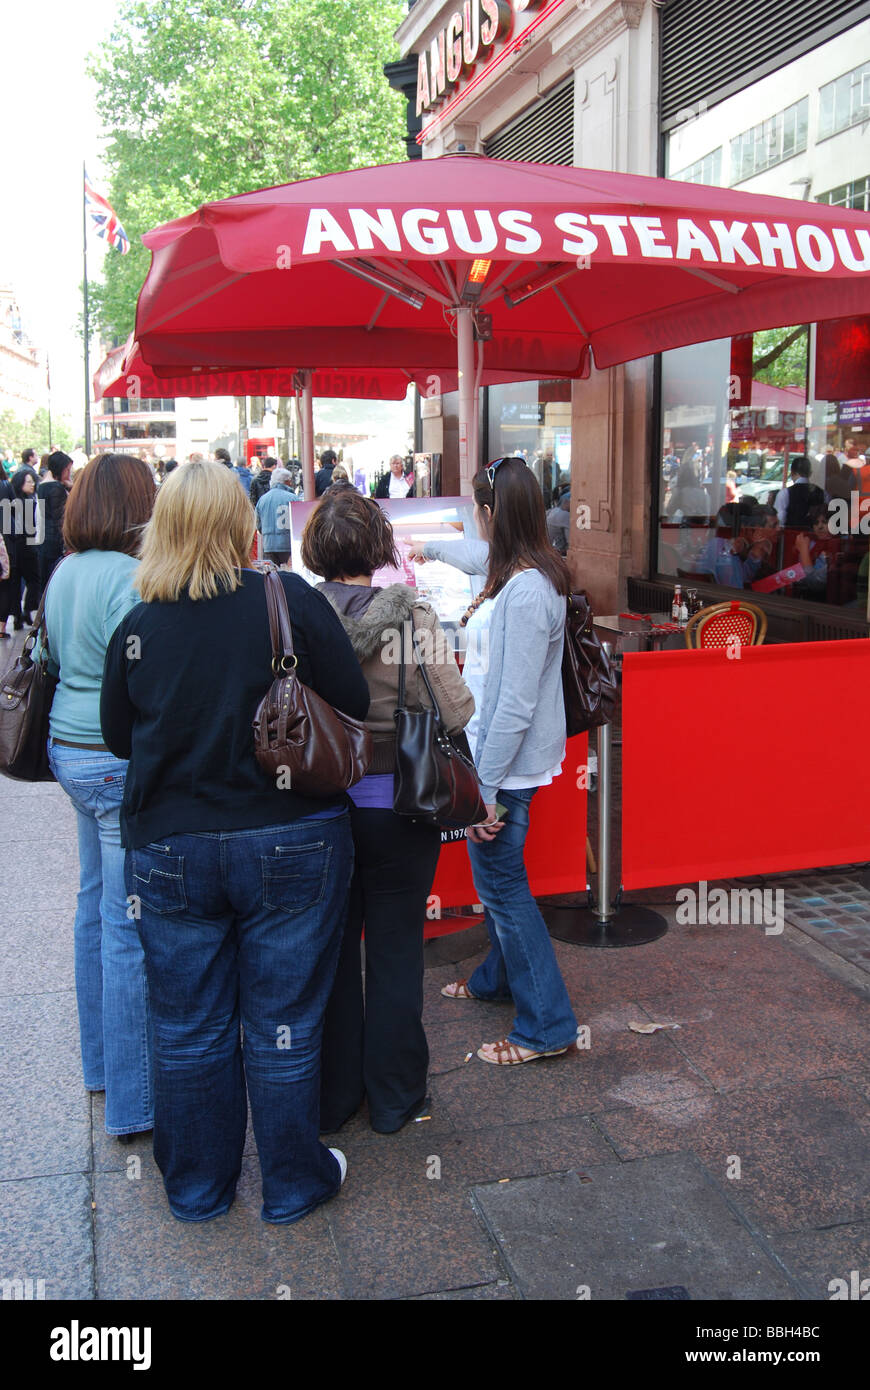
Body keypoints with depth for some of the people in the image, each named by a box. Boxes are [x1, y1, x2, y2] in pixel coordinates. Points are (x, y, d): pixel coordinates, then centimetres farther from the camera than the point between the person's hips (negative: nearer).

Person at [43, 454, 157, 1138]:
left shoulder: (65, 573, 10)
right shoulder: (128, 578, -19)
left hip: (70, 748, 10)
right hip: (122, 761, -10)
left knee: (97, 903, 20)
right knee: (130, 925, -3)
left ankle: (101, 1059, 36)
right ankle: (134, 1100, 8)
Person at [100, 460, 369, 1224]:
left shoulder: (137, 625, -5)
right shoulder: (293, 601, -13)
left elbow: (118, 736, 6)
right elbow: (355, 706, -9)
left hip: (169, 850, 2)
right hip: (290, 845, -2)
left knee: (188, 1030, 17)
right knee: (283, 1025, 13)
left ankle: (197, 1187, 35)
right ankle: (293, 1183, 31)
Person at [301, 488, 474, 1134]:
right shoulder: (412, 618, -16)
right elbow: (456, 713, -15)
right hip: (396, 805, -2)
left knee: (330, 951, 17)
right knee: (395, 952, 13)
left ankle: (332, 1097, 31)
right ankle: (394, 1098, 27)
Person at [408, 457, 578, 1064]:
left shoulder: (527, 592, -25)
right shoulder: (523, 568, 5)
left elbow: (514, 705, -27)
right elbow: (480, 552, 32)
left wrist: (485, 790, -23)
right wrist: (428, 548, 50)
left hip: (508, 762, -10)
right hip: (499, 753, 10)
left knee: (502, 883, 0)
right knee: (492, 873, 23)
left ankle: (547, 1026, 12)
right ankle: (501, 977, 43)